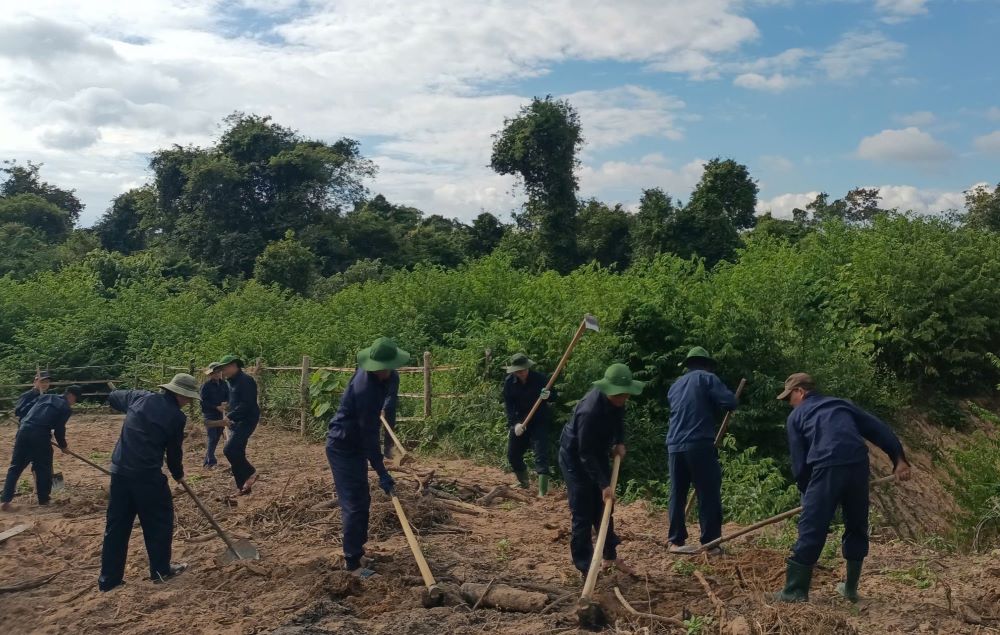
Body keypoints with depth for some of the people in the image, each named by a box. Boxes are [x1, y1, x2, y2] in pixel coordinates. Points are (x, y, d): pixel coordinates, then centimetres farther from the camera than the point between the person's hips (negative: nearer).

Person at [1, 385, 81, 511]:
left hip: (24, 430, 5)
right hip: (40, 435, -5)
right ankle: (43, 499, 17)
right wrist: (63, 446, 19)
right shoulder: (66, 408, 6)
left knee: (15, 466, 9)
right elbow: (59, 429, 3)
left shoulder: (45, 397, 24)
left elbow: (22, 412, 24)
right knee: (44, 468, 10)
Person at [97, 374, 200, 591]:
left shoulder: (140, 397, 7)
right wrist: (178, 474, 21)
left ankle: (109, 578, 17)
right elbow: (174, 451, 3)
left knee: (116, 524, 12)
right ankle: (161, 570, 21)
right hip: (147, 474, -6)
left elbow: (113, 397, 26)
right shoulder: (176, 416, -7)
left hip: (120, 470, 6)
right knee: (159, 520, 12)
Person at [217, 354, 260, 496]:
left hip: (247, 421, -10)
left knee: (229, 450, -19)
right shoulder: (232, 382, 16)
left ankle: (250, 473, -2)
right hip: (236, 422, 10)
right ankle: (243, 486, 16)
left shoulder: (245, 381, -15)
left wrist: (230, 416, -22)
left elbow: (247, 404, -23)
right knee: (236, 453, 9)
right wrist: (229, 418, 11)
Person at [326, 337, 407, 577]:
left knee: (360, 501, 17)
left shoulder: (375, 378, -3)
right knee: (356, 504, -6)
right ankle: (353, 562, 3)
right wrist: (382, 474, -24)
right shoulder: (366, 389, -30)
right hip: (344, 447, -10)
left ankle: (355, 550, 30)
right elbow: (369, 435, -27)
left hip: (351, 446, 10)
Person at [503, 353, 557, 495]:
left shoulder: (540, 378, -14)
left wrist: (548, 395, -31)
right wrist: (515, 423, -21)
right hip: (518, 422, 4)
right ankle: (523, 482, 37)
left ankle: (543, 491, -10)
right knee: (512, 455, 13)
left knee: (541, 455, -12)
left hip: (539, 422, -4)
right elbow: (508, 405, -8)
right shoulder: (509, 382, -7)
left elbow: (554, 396, -6)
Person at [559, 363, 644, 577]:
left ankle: (611, 556, 27)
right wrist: (604, 484, -33)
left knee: (603, 507, 14)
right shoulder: (589, 411, -37)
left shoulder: (616, 401, -14)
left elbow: (619, 419, 11)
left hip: (597, 453, 8)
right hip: (575, 457, -8)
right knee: (583, 513, -6)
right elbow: (585, 455, -32)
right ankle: (584, 567, 3)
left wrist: (619, 442, -4)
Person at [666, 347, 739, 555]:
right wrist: (713, 407, 11)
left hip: (675, 446, 6)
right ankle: (710, 543, 2)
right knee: (709, 495, 1)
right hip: (700, 445, -6)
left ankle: (676, 541, 13)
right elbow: (730, 402, -9)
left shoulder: (675, 385, 21)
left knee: (678, 495, 10)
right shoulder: (707, 378, 1)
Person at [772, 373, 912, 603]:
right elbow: (878, 428, 17)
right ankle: (851, 588, 29)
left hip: (827, 469, -4)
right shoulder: (842, 404, 28)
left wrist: (807, 492, 22)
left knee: (811, 530, 2)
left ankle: (795, 591, 5)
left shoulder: (796, 416, 17)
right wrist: (899, 458, 11)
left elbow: (799, 463, 12)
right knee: (857, 527, 21)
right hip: (858, 465, 5)